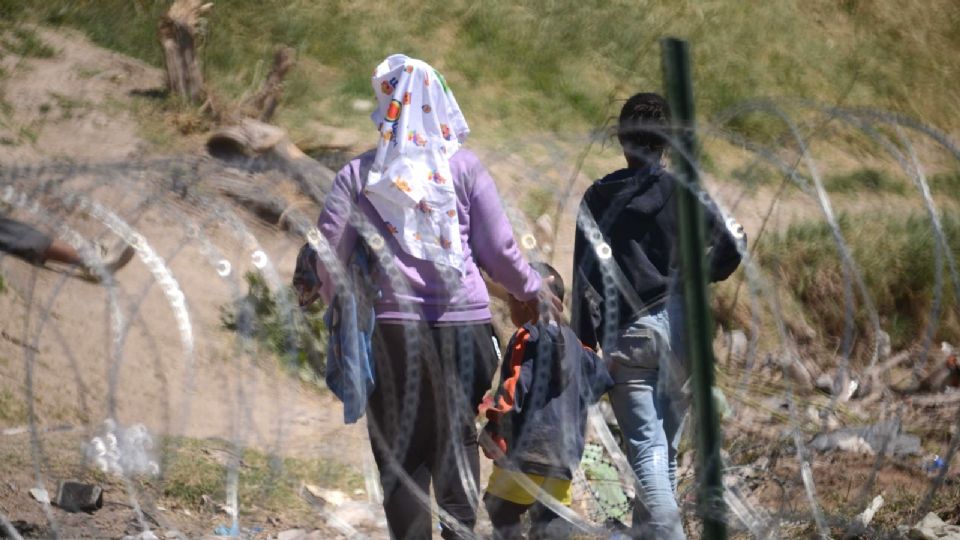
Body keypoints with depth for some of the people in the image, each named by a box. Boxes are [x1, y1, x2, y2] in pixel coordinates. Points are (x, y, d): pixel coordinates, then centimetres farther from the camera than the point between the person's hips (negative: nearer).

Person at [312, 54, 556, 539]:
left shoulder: (358, 176, -1)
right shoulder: (464, 168, -2)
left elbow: (329, 253, -2)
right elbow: (499, 251, -1)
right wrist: (533, 291, 17)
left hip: (392, 328, 0)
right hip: (463, 323, 0)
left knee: (401, 449, 7)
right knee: (456, 440, 11)